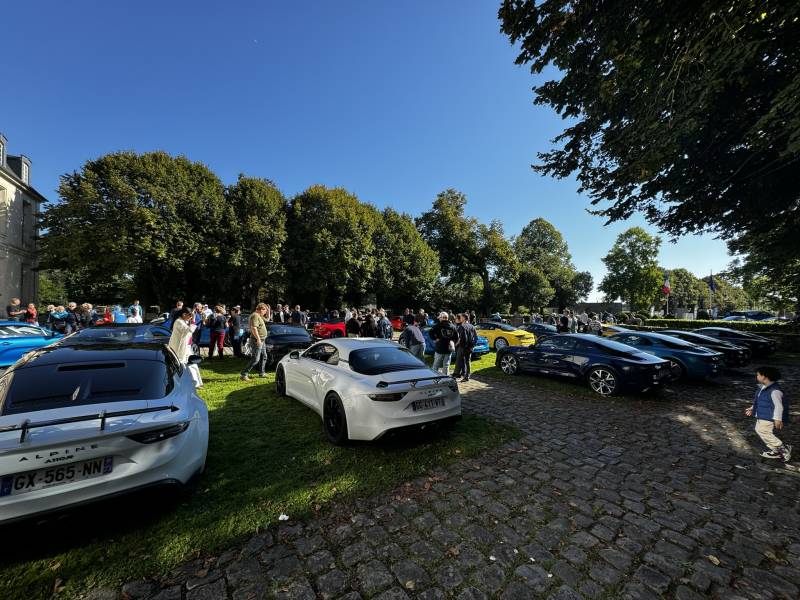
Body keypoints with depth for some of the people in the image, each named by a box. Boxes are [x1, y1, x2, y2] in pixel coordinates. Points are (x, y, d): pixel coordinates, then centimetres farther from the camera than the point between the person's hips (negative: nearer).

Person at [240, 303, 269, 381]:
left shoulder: (259, 316, 15)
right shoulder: (255, 316, -16)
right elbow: (254, 328, -26)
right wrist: (258, 339, -27)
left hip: (262, 340, 11)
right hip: (257, 340, -11)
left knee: (263, 357, 17)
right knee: (255, 359, -10)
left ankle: (261, 373, 27)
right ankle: (244, 374, -4)